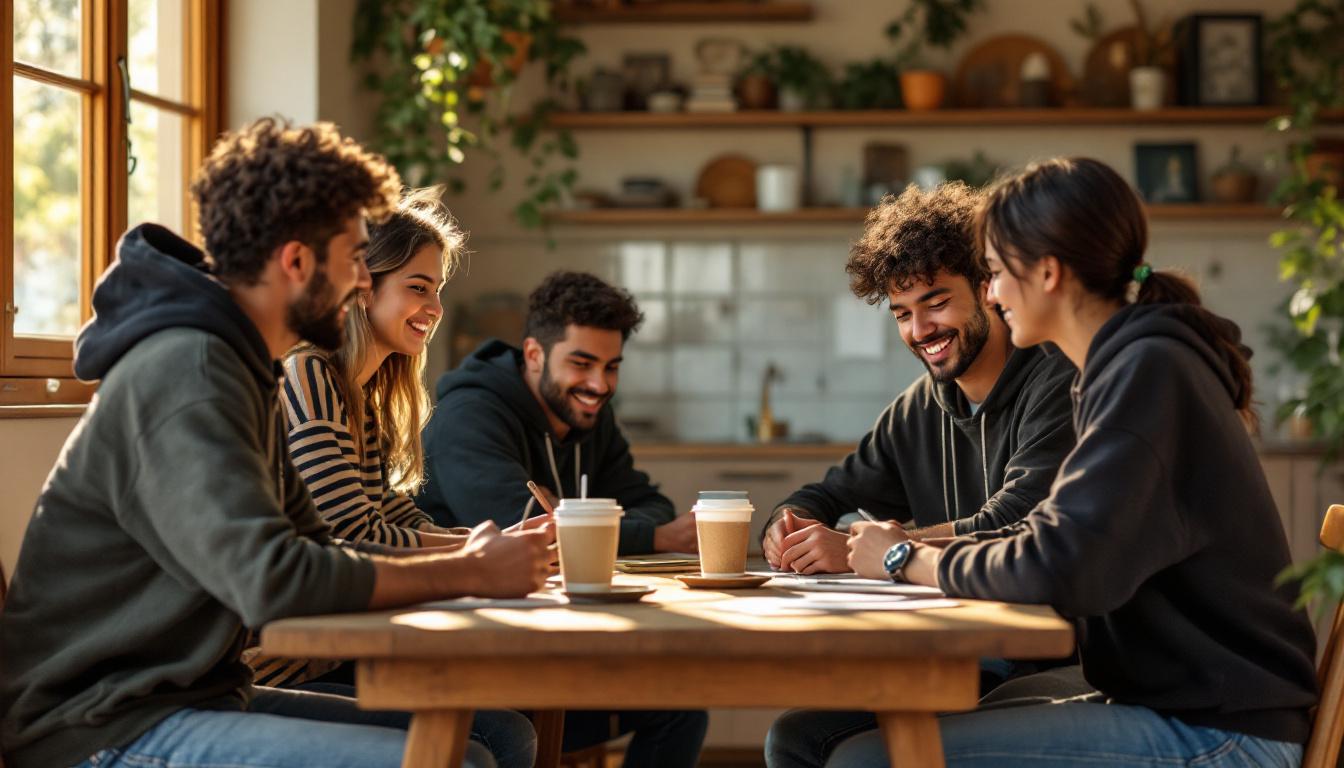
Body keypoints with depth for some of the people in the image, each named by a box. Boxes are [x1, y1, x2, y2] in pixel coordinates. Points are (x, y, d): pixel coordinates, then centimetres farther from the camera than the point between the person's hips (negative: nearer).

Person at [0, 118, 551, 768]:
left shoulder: (240, 370, 16)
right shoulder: (182, 373, -18)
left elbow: (314, 549, 18)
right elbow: (270, 578, -27)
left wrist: (462, 560, 2)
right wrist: (468, 574, -16)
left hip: (194, 693, 10)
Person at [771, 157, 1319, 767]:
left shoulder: (1151, 372, -16)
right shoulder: (1143, 364, 16)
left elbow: (1059, 568, -24)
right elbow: (1057, 535, 20)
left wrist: (910, 559, -8)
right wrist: (917, 549, 7)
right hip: (1174, 702, 10)